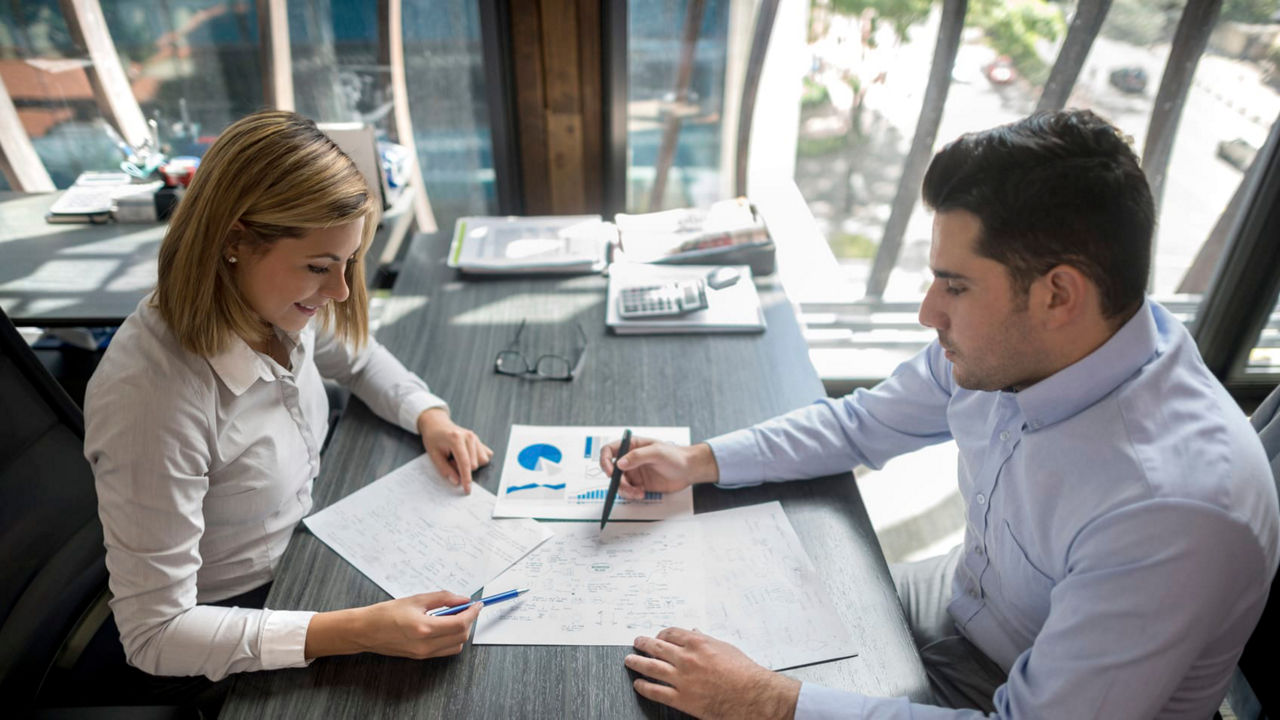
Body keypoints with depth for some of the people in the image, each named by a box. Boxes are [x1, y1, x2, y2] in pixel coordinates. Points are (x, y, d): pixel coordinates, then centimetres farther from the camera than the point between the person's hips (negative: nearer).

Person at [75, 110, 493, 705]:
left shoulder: (274, 302, -13)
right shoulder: (154, 394, -33)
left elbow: (358, 358, 11)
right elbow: (155, 633, -27)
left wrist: (430, 417, -8)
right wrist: (358, 631, -36)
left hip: (300, 559, 6)